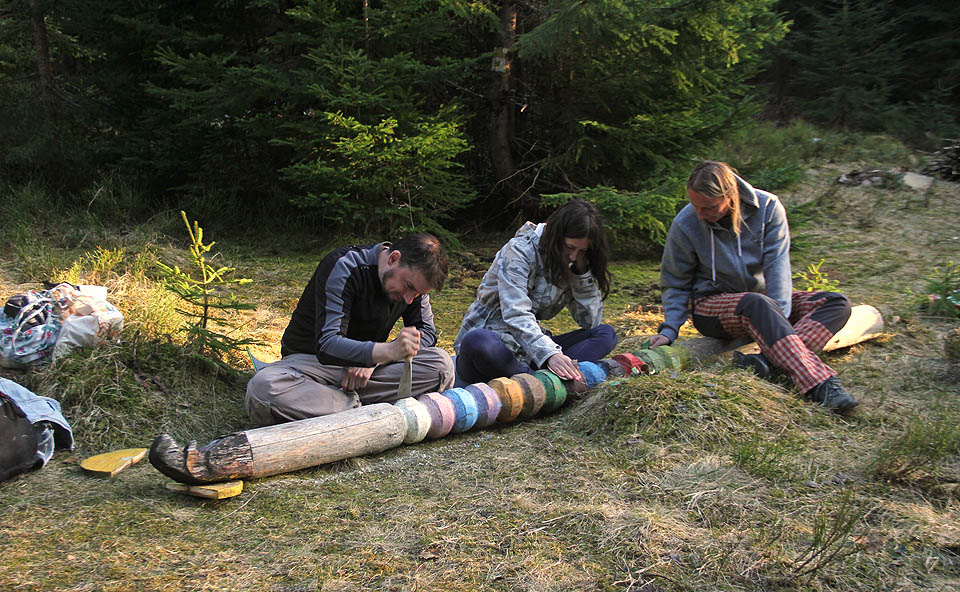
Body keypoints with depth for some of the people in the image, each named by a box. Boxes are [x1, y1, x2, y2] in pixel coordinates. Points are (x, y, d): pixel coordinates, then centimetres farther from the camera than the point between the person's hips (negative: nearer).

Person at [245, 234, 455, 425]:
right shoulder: (344, 267, -23)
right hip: (312, 359, -4)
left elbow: (427, 332, -1)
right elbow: (326, 345, -32)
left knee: (441, 365, -22)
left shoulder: (414, 277, -5)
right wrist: (389, 351, -51)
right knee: (262, 390, -38)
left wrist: (372, 360, -19)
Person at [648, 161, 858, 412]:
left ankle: (766, 360, -40)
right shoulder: (685, 224, -12)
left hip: (763, 298, 3)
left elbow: (777, 266, -17)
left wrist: (778, 319, -29)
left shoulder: (767, 207, -11)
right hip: (712, 305, -3)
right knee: (756, 303, -37)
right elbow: (676, 285, -2)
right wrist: (668, 330, -15)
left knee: (838, 303, -18)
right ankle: (818, 383, -47)